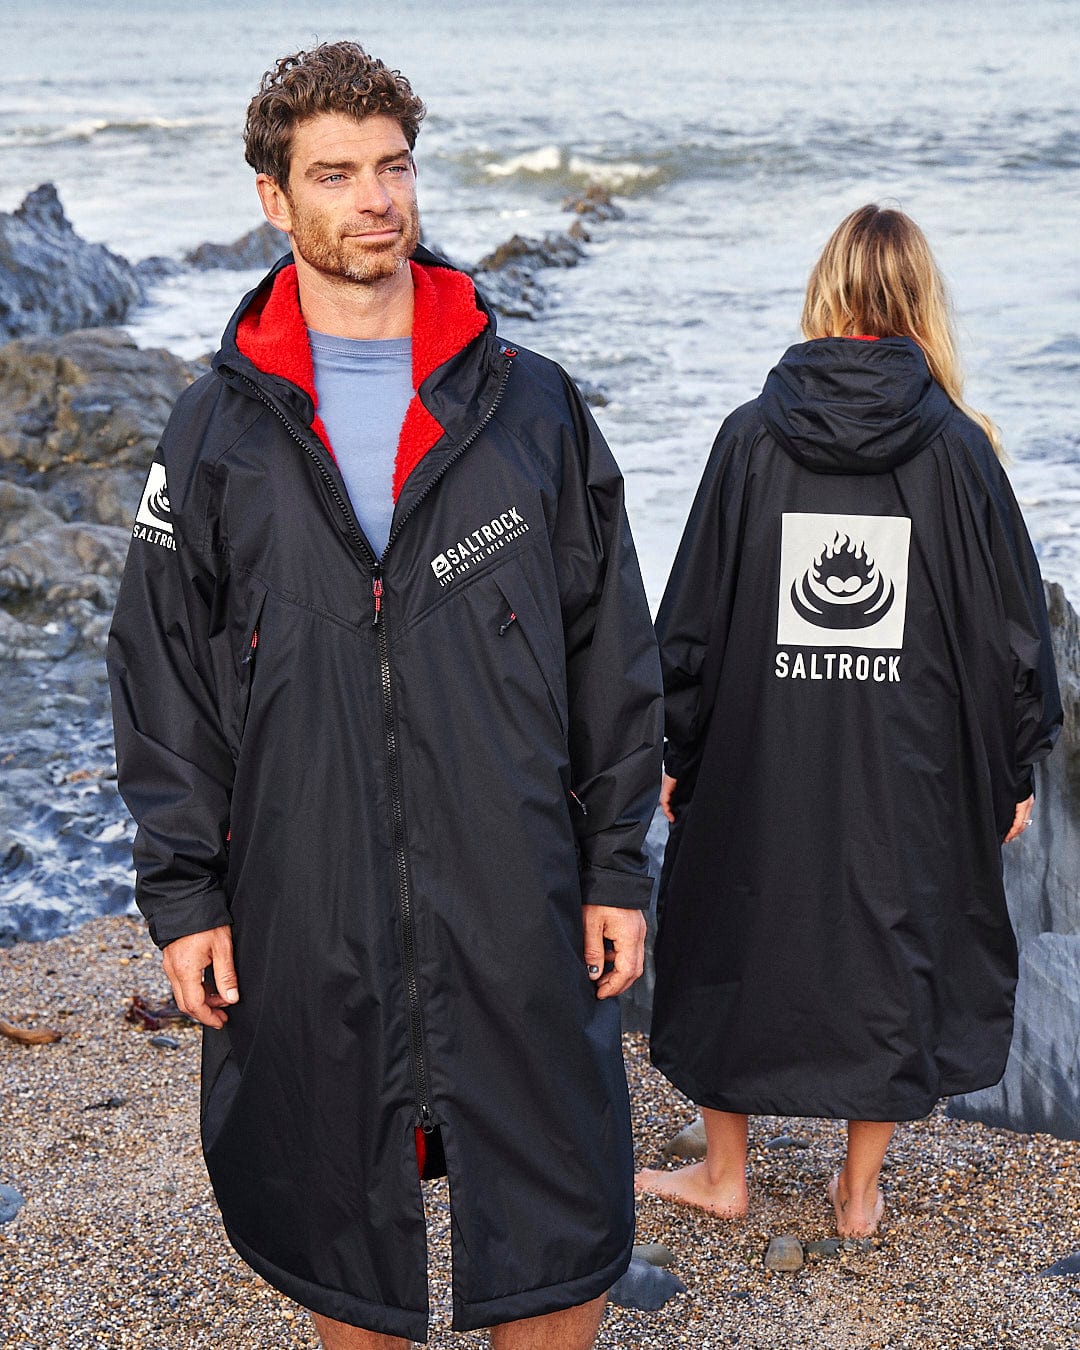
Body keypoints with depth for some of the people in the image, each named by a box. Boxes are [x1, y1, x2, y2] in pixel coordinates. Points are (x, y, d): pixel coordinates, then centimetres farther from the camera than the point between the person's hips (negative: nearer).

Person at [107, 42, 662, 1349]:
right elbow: (162, 679, 4)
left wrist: (618, 866, 2)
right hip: (303, 910, 1)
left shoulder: (530, 407, 3)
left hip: (514, 899, 0)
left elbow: (609, 652, 5)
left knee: (559, 1229, 6)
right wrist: (181, 892, -2)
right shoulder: (218, 431, 3)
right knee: (337, 1212, 14)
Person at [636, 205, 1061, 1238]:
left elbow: (692, 611, -3)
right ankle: (860, 1192, 26)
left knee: (736, 932, 16)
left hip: (760, 758, 0)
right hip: (908, 765, 0)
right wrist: (1016, 767, 8)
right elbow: (1010, 620, -2)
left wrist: (672, 749, 8)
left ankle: (724, 1173, 30)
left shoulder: (752, 437, -6)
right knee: (895, 940, 15)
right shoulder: (956, 446, -6)